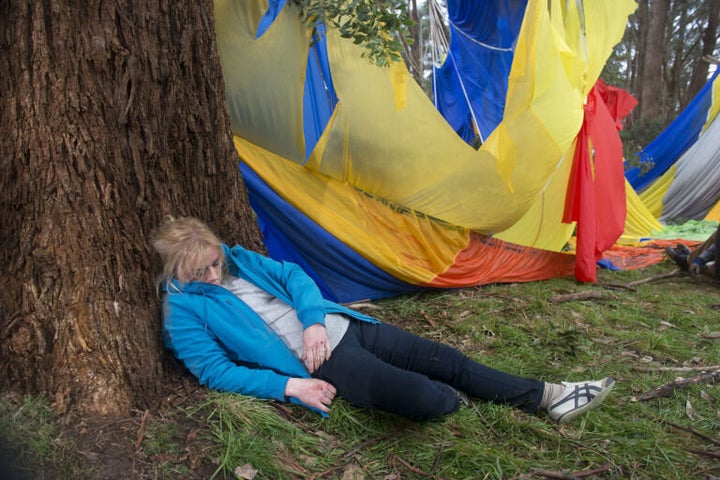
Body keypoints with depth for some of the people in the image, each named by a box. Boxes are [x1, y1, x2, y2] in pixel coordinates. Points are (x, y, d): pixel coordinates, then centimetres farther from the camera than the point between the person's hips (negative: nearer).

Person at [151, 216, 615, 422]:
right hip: (320, 359, -6)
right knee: (421, 398, -24)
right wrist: (289, 386, -17)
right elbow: (216, 370, -8)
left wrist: (314, 321, -10)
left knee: (442, 358, 1)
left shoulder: (237, 259, 9)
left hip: (337, 324, 6)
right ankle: (454, 403, 15)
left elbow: (291, 275, 10)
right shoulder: (183, 311, -5)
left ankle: (548, 396, 15)